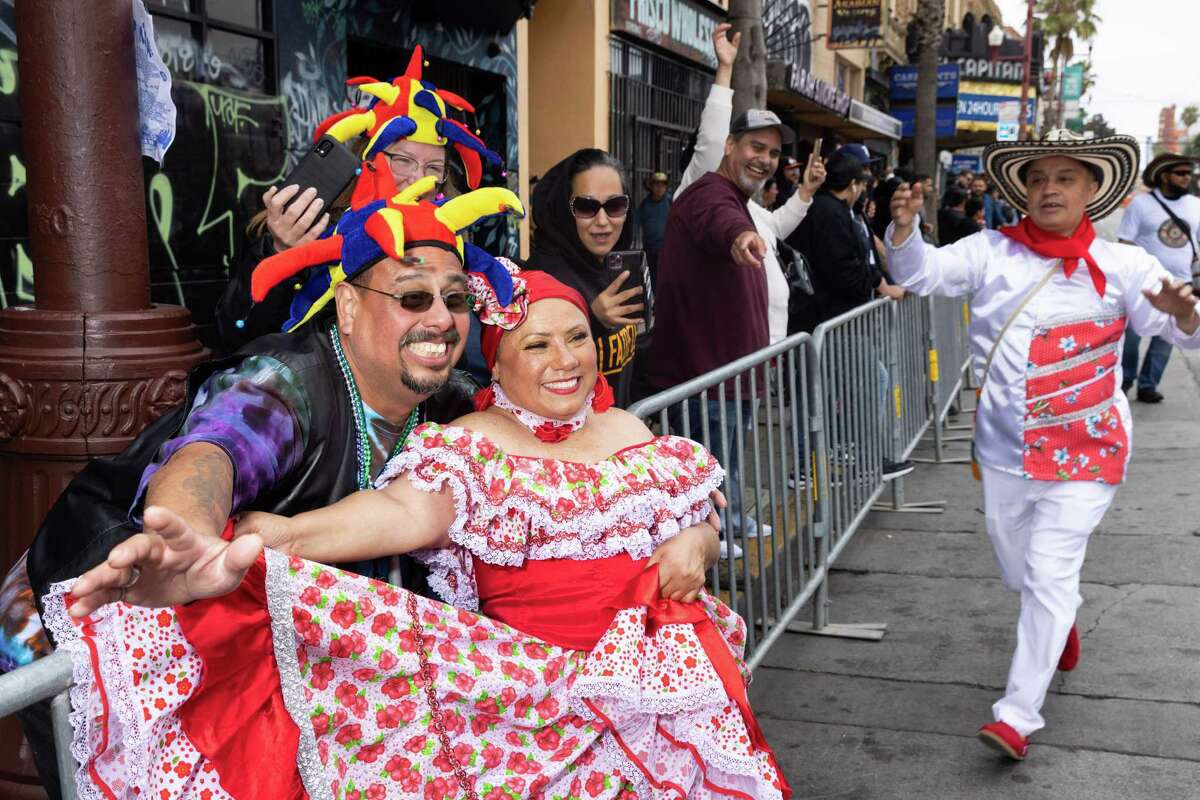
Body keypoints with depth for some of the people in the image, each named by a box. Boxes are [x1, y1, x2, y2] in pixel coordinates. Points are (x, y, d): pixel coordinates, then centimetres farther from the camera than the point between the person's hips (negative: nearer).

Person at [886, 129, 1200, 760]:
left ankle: (1018, 713, 2)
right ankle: (1060, 621, 52)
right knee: (1017, 569, 18)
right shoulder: (992, 251, 0)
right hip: (1006, 447, 3)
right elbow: (921, 273, -7)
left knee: (1049, 573, -6)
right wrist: (904, 228, -26)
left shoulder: (1121, 265, -6)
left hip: (1084, 450, -3)